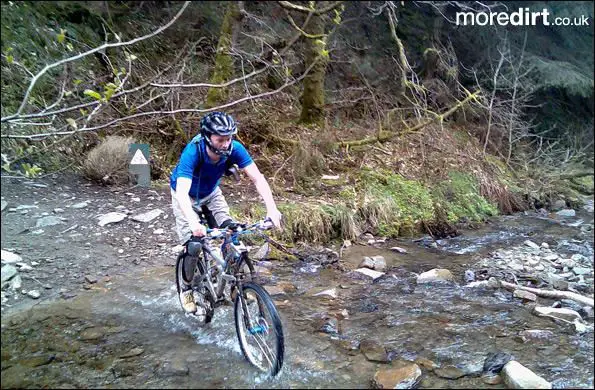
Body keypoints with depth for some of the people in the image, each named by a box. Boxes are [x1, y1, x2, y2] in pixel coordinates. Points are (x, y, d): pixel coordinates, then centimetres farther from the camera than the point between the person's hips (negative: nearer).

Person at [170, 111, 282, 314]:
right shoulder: (192, 153, -39)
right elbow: (182, 192, -48)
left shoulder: (234, 149, -29)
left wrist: (272, 208, -45)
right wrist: (193, 222, -65)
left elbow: (258, 178, -31)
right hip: (186, 196, -3)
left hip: (211, 193, 3)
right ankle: (186, 289, 14)